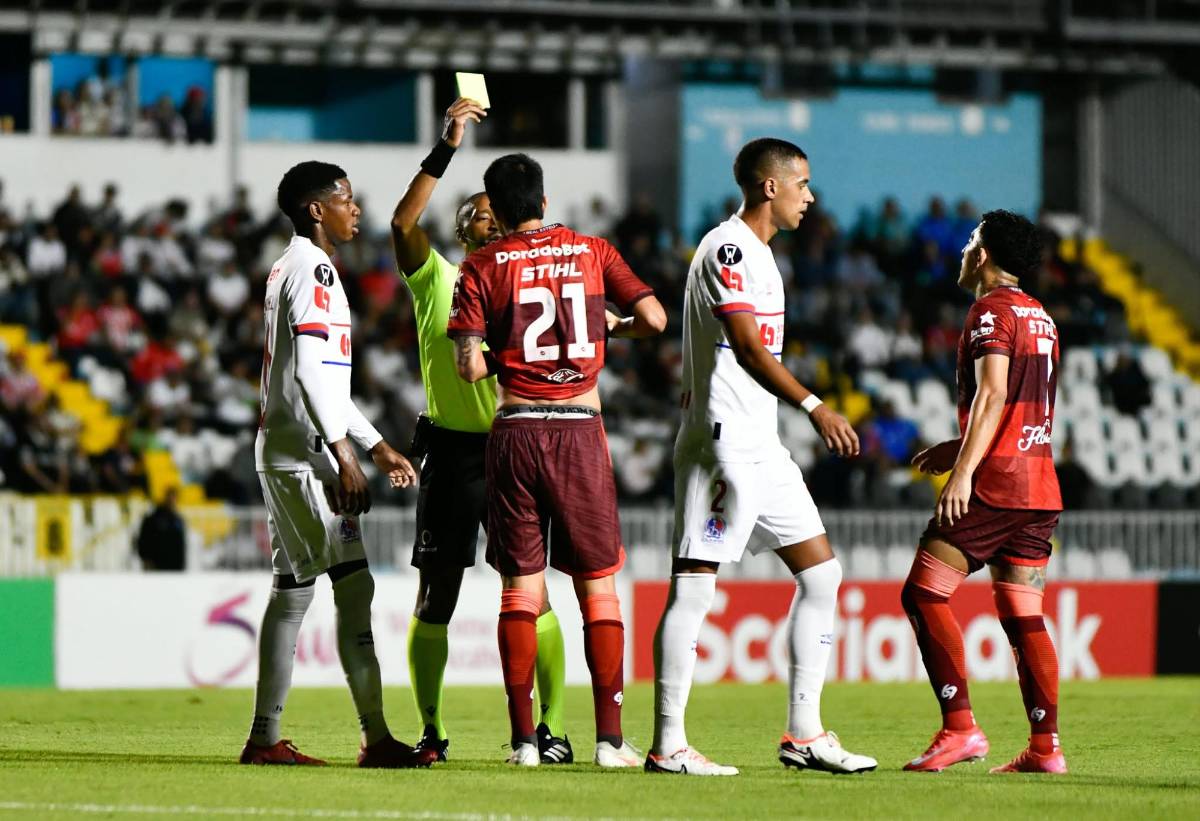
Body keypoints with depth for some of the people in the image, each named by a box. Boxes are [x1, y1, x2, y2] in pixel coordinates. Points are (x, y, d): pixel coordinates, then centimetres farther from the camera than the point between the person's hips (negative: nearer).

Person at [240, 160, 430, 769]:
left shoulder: (290, 269, 21)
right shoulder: (313, 269, -11)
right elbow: (309, 370, -21)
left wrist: (374, 444, 27)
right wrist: (344, 455, -24)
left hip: (280, 455, 10)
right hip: (304, 452, -10)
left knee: (293, 589, 10)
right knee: (354, 583, -11)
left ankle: (265, 738, 11)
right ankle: (376, 737, -14)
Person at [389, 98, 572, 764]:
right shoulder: (437, 279, 5)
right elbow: (403, 221, -11)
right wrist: (447, 148, -17)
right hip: (451, 452, -1)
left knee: (530, 592, -5)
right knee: (436, 595, 2)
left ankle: (552, 727, -1)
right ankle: (430, 729, 11)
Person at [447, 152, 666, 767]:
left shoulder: (483, 266, 2)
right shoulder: (591, 251, 6)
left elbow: (470, 367, -6)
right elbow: (654, 319, 1)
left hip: (515, 433, 0)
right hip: (581, 429, 0)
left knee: (520, 589, 4)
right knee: (598, 585, 6)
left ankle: (524, 739, 0)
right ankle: (610, 738, 1)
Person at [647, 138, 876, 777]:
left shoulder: (757, 253, 19)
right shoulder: (727, 248, -12)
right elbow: (748, 346, -23)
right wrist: (814, 406, -30)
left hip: (762, 447, 10)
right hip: (721, 442, -10)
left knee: (821, 573, 8)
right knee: (694, 584, -7)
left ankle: (804, 735, 11)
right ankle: (667, 744, -5)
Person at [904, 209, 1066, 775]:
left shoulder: (992, 310, -7)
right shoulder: (1041, 318, 20)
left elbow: (992, 394, -18)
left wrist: (964, 470, -23)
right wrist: (961, 449, 29)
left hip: (996, 483, -9)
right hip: (1040, 485, 9)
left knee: (924, 595, -6)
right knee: (1023, 616, 7)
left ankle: (959, 727, -14)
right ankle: (1045, 746, 1)